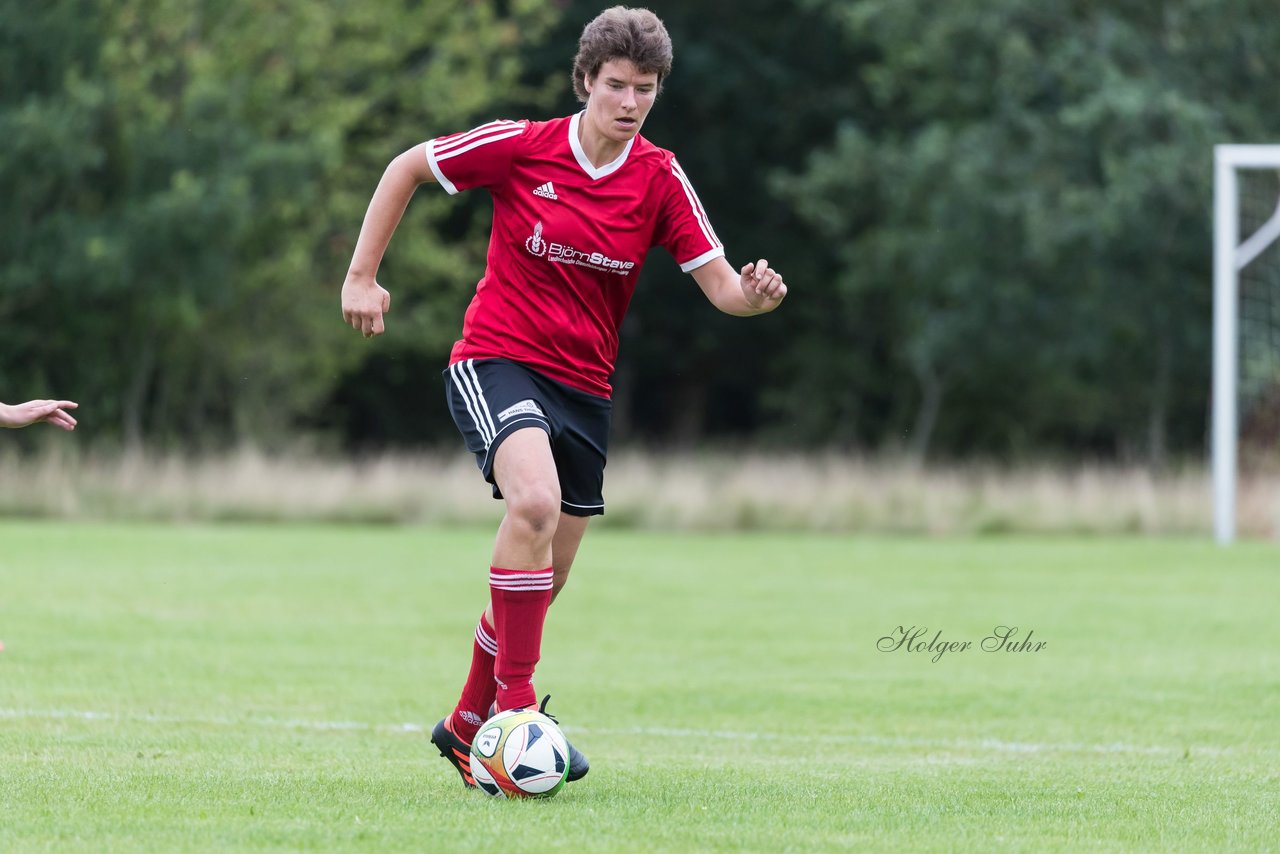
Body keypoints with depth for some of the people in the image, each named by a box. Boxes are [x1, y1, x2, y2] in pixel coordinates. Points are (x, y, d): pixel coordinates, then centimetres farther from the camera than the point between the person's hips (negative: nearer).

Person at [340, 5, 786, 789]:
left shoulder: (659, 179, -2)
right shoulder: (521, 147, -9)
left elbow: (720, 286, -6)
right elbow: (408, 168, 4)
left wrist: (753, 295, -30)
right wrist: (362, 276, 0)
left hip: (584, 386, 4)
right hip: (497, 360, -4)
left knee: (544, 583, 8)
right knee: (535, 499, -33)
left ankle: (467, 728, 30)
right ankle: (515, 700, -26)